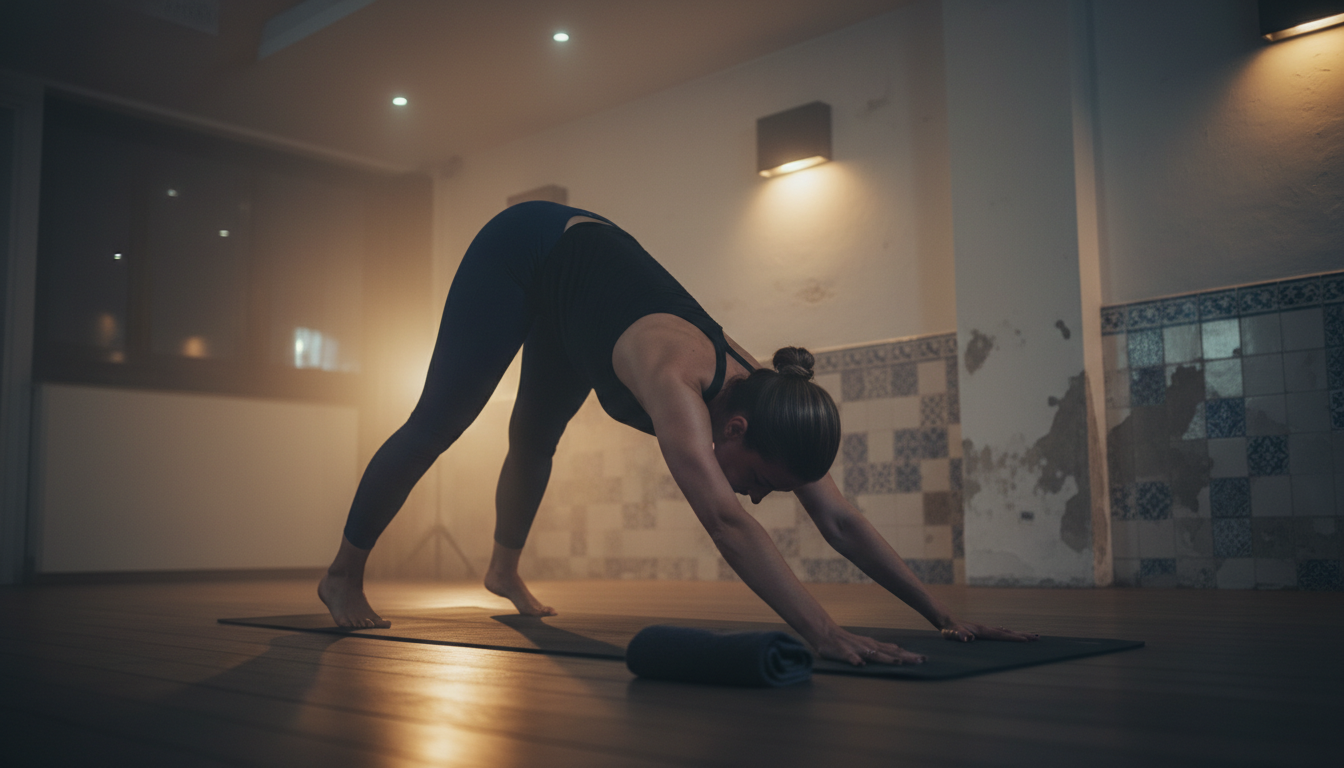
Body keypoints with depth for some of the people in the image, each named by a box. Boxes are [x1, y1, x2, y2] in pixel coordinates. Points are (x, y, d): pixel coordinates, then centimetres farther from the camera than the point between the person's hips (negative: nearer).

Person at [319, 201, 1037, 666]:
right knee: (437, 423, 1)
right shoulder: (677, 378, -43)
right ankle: (343, 576, 18)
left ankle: (504, 569, 44)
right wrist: (827, 635, -62)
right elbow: (726, 521, -56)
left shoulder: (762, 393, -23)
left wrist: (942, 615, -23)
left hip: (588, 252, 6)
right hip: (522, 253, -6)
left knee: (537, 437, 20)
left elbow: (840, 521, -19)